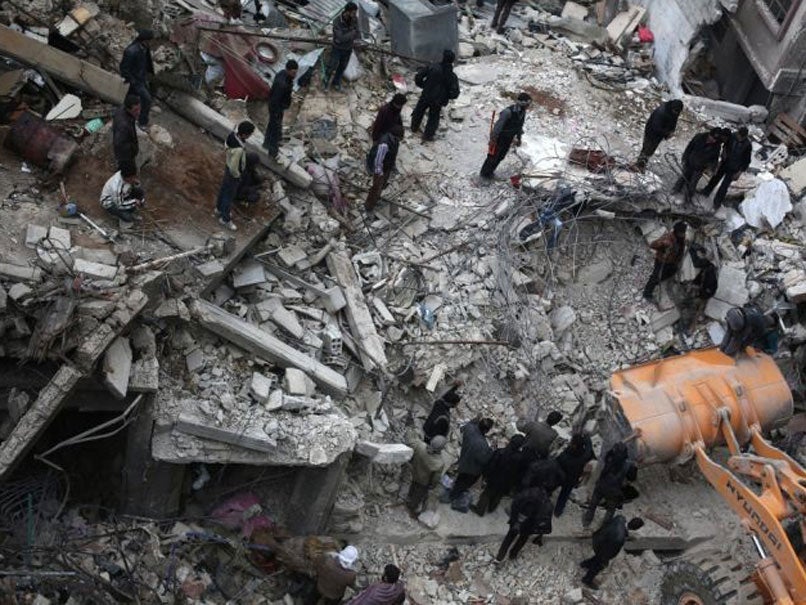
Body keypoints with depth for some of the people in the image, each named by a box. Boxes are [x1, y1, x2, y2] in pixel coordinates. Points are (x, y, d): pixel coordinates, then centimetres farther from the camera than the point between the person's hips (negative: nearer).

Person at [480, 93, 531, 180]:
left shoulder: (523, 112, -7)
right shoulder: (508, 112, -32)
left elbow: (520, 126, 10)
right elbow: (498, 125, -26)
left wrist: (519, 138, 20)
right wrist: (493, 138, -22)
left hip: (509, 139, 7)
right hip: (500, 137, -7)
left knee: (501, 156, 18)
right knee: (493, 156, 7)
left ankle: (490, 171, 38)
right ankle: (485, 173, 26)